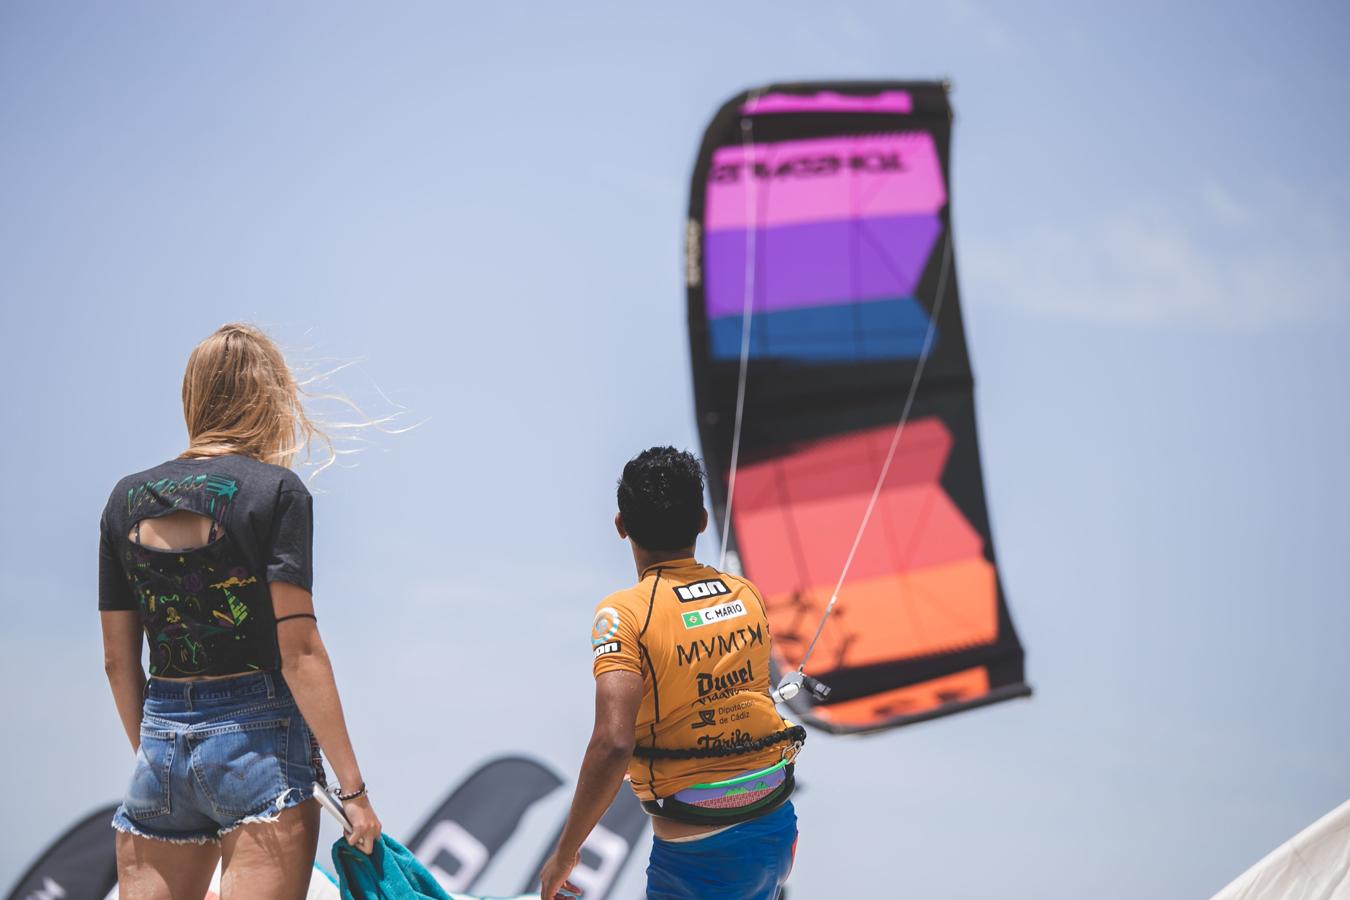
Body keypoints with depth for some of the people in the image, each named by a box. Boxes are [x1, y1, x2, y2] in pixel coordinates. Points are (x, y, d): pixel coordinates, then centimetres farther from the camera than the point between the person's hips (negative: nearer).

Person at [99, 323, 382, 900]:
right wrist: (352, 787, -8)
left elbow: (117, 660, 12)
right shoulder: (275, 489, -6)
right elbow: (298, 651, -11)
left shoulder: (127, 498, 8)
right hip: (257, 741, -5)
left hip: (161, 745, 5)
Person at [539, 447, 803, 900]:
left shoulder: (623, 613, -16)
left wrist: (564, 854, -18)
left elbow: (613, 743, -25)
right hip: (775, 826, 6)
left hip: (697, 856, -6)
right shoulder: (746, 594, 2)